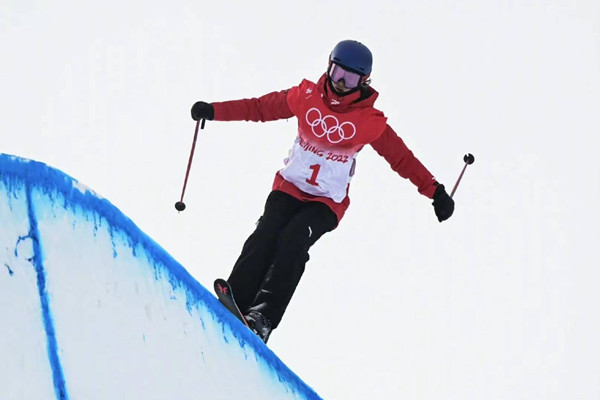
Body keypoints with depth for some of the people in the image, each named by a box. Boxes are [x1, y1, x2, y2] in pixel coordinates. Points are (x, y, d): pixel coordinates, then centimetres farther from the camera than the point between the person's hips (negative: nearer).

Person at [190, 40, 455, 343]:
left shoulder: (369, 122, -5)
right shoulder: (307, 98, 0)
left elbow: (401, 158, 0)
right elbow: (260, 108, 8)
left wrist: (435, 191, -7)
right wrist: (213, 111, 4)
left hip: (327, 202, -2)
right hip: (289, 188, 2)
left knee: (293, 240, -28)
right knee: (266, 236, -24)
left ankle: (262, 317, -39)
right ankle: (232, 307, -31)